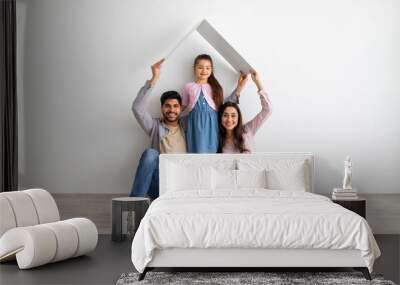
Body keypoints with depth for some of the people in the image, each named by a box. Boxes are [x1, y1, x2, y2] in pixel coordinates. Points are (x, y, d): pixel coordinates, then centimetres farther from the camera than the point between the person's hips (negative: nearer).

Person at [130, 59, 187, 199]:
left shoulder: (186, 125, 17)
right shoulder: (156, 126, 11)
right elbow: (137, 108, -7)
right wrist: (154, 79, -13)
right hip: (159, 182, -1)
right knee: (151, 153, -30)